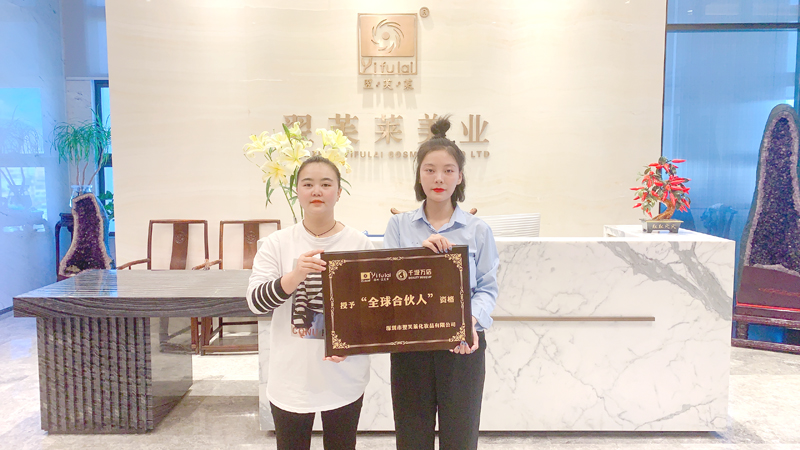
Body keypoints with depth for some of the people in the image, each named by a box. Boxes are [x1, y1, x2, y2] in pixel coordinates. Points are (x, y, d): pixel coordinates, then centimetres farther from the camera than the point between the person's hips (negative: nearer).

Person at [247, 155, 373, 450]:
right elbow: (255, 302, -10)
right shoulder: (278, 243, -3)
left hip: (343, 379, 0)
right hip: (291, 379, 1)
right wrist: (295, 276, -27)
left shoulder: (359, 244, -4)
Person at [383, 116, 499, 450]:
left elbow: (487, 287, -3)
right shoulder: (399, 226, 2)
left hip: (463, 345, -1)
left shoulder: (478, 230, 0)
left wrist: (472, 321, -21)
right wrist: (418, 252, -20)